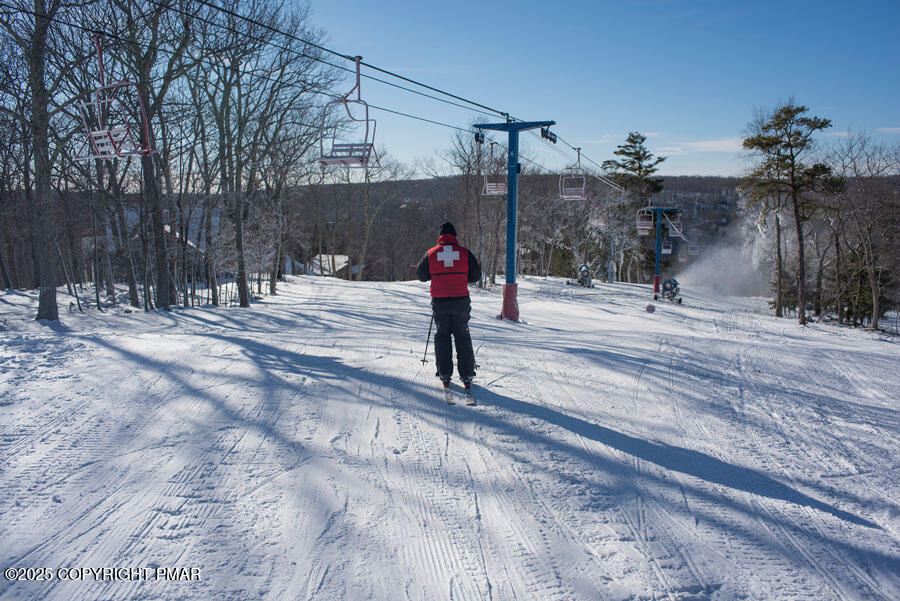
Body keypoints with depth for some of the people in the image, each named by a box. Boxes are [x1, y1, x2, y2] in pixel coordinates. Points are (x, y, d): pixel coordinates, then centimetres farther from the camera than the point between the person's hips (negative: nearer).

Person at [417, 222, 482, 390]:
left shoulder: (431, 254, -1)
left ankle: (444, 374, 10)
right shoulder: (464, 253, -3)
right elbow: (476, 275, 4)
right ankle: (466, 376, 11)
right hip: (461, 301, 0)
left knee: (442, 336, 14)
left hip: (439, 301, 0)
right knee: (462, 336, 11)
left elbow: (421, 275, 9)